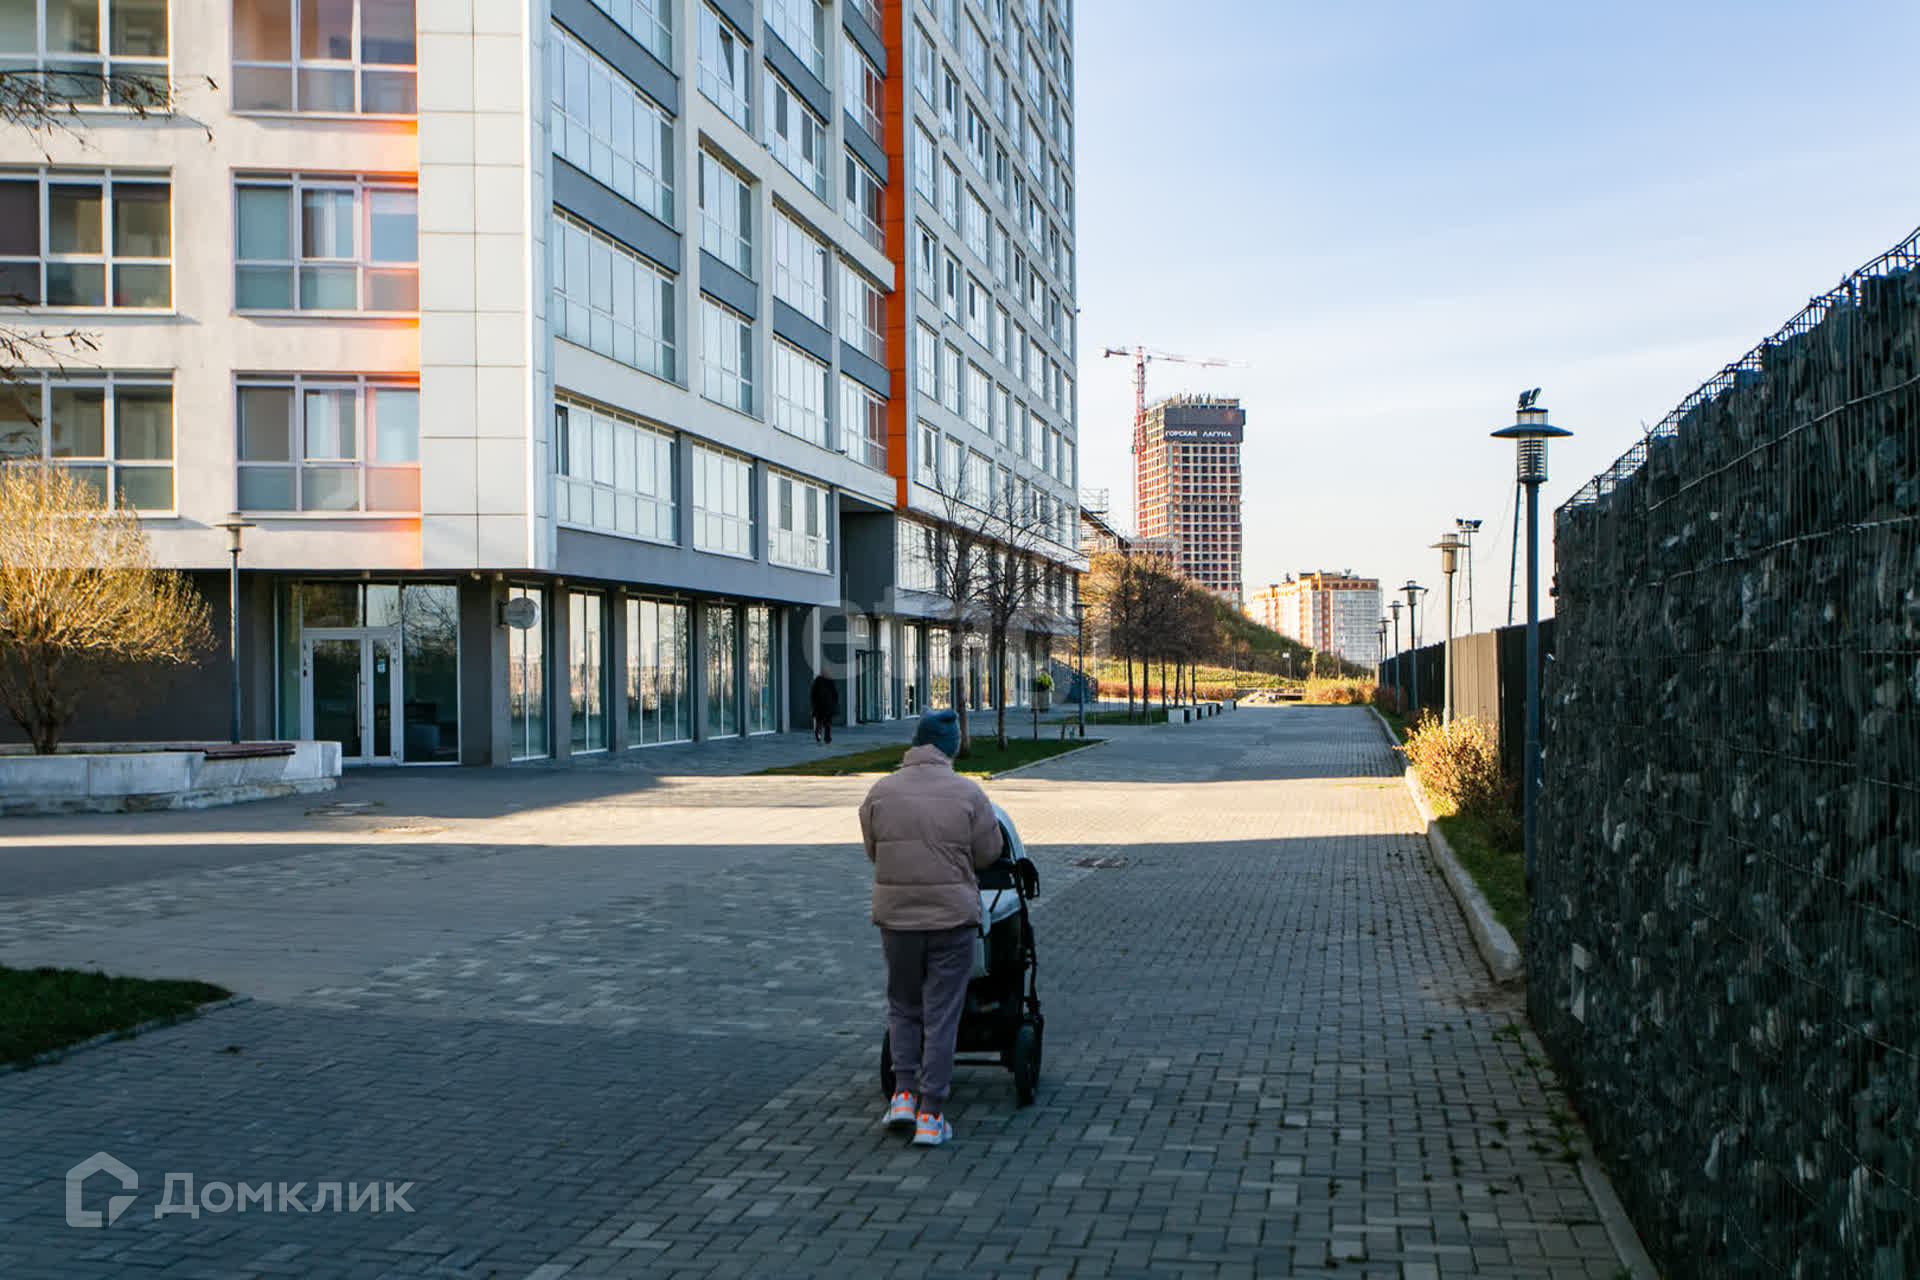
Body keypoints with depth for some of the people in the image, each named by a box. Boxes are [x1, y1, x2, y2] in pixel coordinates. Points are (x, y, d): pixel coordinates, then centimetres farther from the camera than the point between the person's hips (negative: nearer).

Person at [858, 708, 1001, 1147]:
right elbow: (988, 853, -1)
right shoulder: (968, 793, -8)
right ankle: (931, 1114, 5)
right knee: (941, 1014, 5)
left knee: (903, 1005, 20)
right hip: (952, 914, -2)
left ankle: (904, 1093, 12)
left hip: (895, 913, 2)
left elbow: (872, 851, 4)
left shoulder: (881, 792, -3)